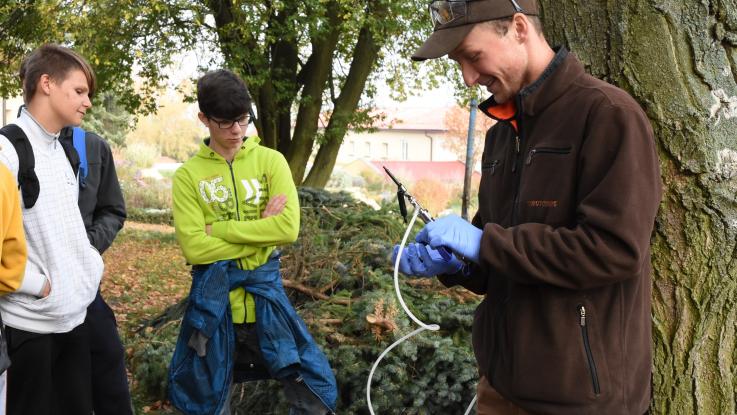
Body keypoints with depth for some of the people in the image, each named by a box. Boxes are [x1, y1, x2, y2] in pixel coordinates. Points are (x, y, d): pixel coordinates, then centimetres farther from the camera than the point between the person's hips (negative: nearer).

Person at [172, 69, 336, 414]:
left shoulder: (271, 161, 0)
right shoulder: (188, 175, -2)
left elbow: (288, 227, -13)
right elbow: (194, 247, -13)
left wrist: (219, 228, -13)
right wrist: (261, 231, -13)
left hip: (265, 296, 0)